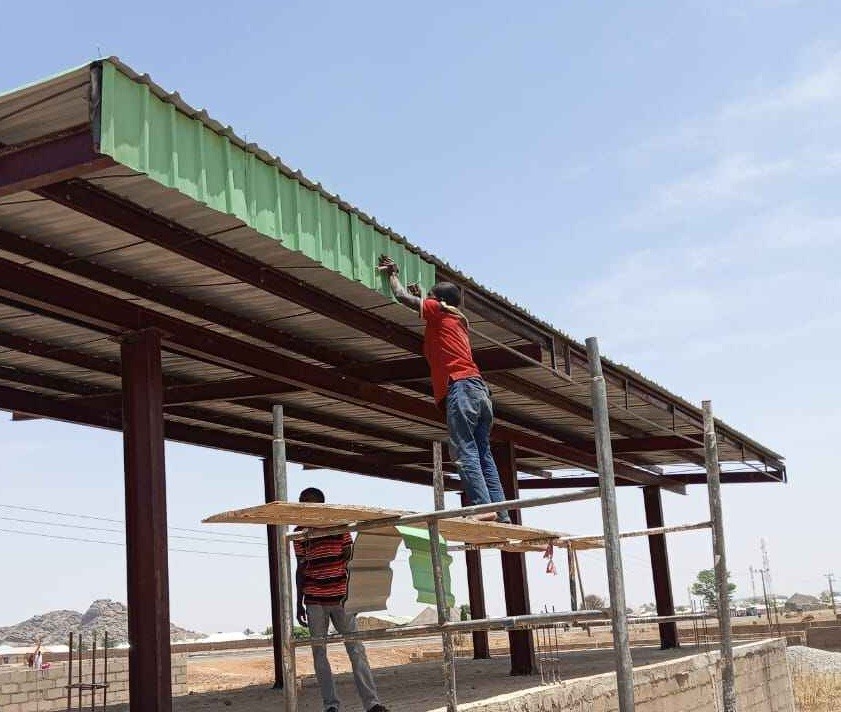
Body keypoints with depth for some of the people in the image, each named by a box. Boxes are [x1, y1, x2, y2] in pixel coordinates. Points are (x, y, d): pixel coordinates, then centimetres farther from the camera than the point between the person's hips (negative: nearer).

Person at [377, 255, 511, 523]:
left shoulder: (438, 310, 8)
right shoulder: (459, 320, 29)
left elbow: (401, 296, 12)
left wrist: (393, 274, 31)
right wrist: (420, 300, 44)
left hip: (460, 386, -8)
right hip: (480, 390, 8)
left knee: (465, 454, -13)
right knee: (484, 455, 3)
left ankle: (484, 509, -23)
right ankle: (503, 515, -4)